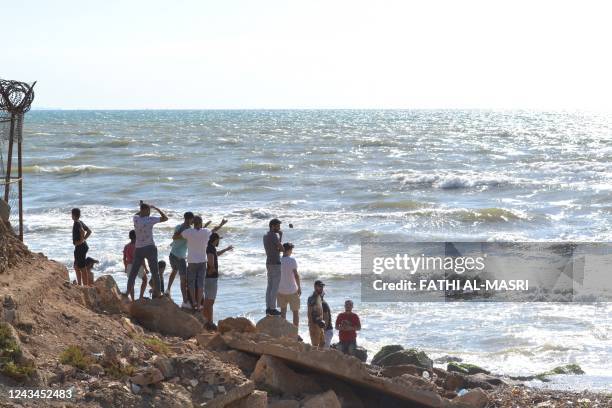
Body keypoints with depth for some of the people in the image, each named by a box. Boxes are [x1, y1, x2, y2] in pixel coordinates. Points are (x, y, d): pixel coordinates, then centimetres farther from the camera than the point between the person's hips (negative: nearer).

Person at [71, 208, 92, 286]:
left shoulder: (77, 223, -16)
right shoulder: (80, 222, 12)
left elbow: (82, 232, -34)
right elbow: (89, 231, 22)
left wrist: (81, 241, -22)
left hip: (80, 247, -10)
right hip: (83, 247, 10)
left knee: (82, 268, -6)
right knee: (76, 267, 19)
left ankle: (85, 285, -3)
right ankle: (79, 284, 25)